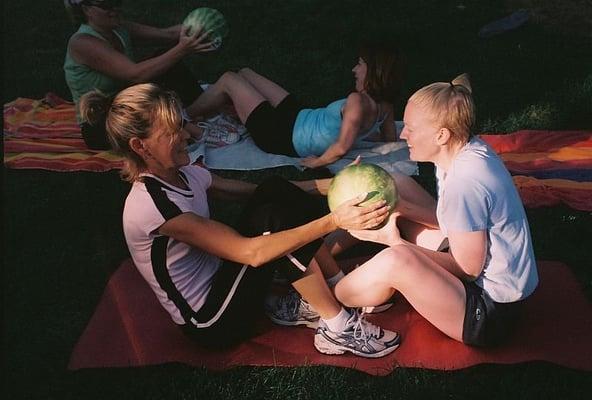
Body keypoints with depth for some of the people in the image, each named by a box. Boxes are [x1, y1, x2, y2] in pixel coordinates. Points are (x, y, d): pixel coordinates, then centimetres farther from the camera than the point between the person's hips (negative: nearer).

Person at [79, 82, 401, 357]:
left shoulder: (182, 175, -1)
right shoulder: (151, 205, -28)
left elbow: (246, 191, 9)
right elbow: (252, 252, -33)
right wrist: (333, 220, -35)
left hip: (216, 277, 8)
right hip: (211, 323, -8)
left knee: (276, 190, -6)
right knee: (272, 218, -24)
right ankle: (338, 328, -11)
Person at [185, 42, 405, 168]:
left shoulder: (358, 101, -32)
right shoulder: (383, 104, -7)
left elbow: (341, 148, -38)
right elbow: (390, 138, 7)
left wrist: (316, 162, -23)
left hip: (284, 136, -9)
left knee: (229, 79, 2)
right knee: (244, 73, 20)